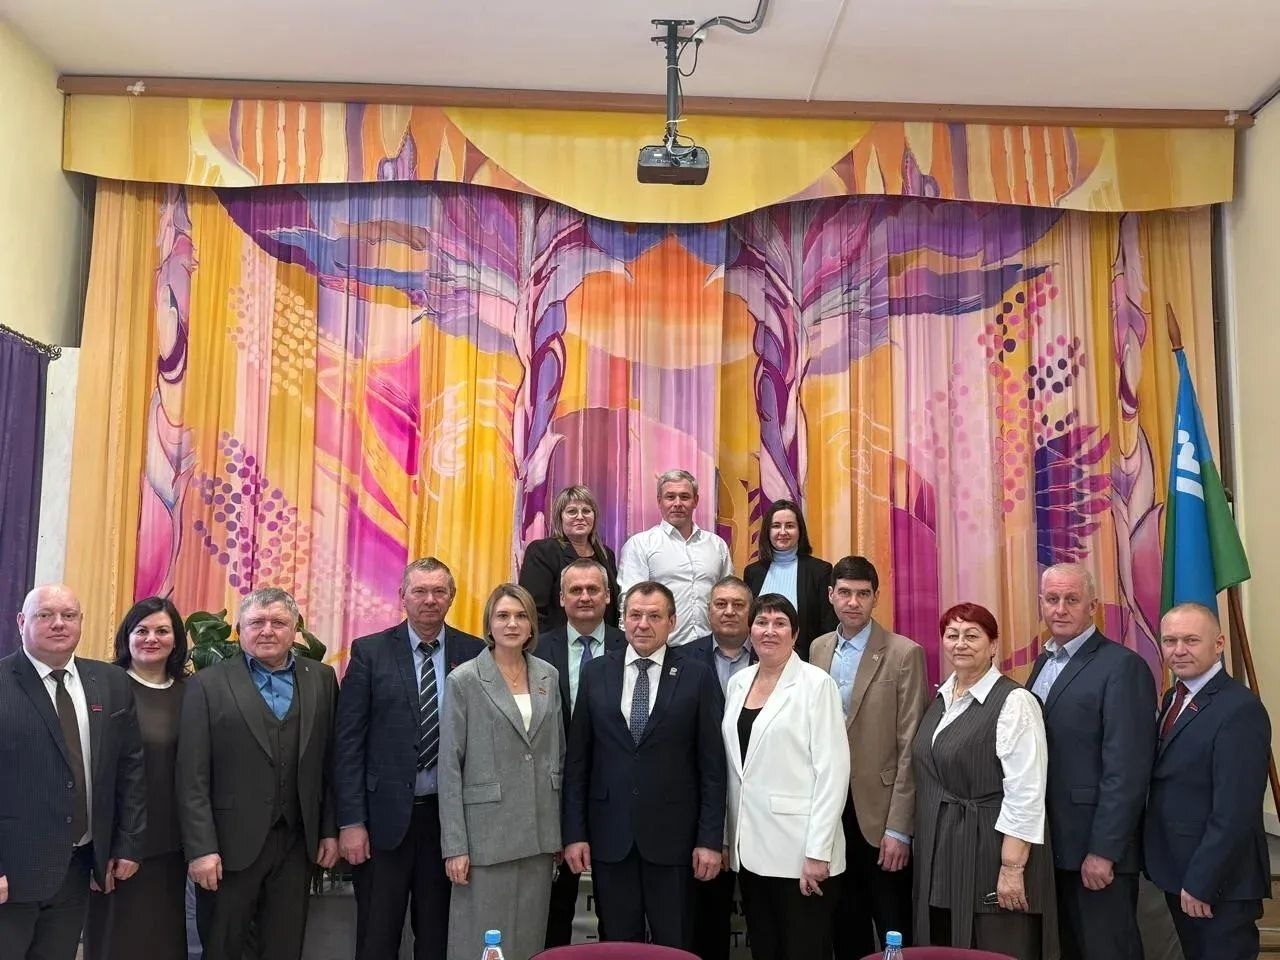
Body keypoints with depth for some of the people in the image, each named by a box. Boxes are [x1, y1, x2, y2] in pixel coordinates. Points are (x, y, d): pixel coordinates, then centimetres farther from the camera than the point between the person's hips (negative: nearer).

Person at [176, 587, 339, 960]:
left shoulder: (322, 679, 6)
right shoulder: (208, 685, -3)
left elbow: (330, 762, 8)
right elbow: (192, 778, -7)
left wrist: (330, 830, 6)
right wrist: (200, 848, -12)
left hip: (297, 842, 3)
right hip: (231, 843, -2)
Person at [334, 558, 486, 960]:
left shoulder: (475, 653, 1)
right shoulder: (370, 652, -1)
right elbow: (348, 741, -3)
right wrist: (351, 822, -8)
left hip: (449, 815, 1)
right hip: (385, 816, -1)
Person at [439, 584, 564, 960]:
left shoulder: (549, 676, 7)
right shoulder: (464, 680, -5)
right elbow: (450, 767, -6)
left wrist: (560, 829, 10)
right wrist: (454, 845, -10)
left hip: (539, 833, 4)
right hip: (487, 833, -4)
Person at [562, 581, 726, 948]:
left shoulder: (696, 677, -2)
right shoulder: (595, 673, 3)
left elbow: (712, 765, -2)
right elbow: (577, 760, 4)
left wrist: (710, 839, -5)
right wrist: (574, 832, 0)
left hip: (671, 835, -1)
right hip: (609, 835, 2)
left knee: (673, 948, 9)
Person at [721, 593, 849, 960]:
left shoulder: (816, 684, -7)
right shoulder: (738, 683, 10)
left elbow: (833, 771, -12)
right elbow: (732, 768, 13)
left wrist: (818, 851, -16)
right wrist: (726, 838, 9)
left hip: (798, 848, -5)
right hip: (750, 847, 6)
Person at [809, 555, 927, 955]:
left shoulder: (904, 654, -10)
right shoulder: (818, 649, 7)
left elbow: (910, 749, -11)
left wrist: (899, 829, -14)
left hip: (879, 812, -5)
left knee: (893, 933, 6)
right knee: (844, 926, 15)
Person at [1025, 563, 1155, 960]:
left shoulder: (1122, 666, -13)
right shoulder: (1043, 662, 12)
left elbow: (1126, 770, -18)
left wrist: (1104, 851, -20)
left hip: (1096, 846, -7)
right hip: (1050, 843, 7)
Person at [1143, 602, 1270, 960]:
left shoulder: (1241, 709, -19)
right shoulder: (1175, 698, 9)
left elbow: (1234, 811, -22)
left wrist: (1201, 881, -20)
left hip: (1219, 880, -8)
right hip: (1177, 870, 8)